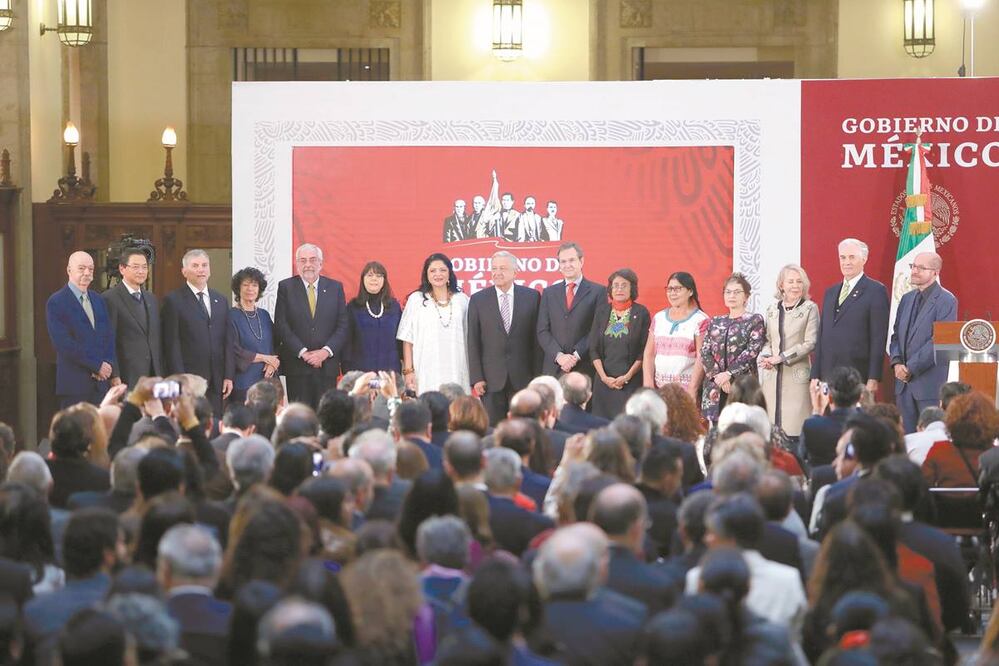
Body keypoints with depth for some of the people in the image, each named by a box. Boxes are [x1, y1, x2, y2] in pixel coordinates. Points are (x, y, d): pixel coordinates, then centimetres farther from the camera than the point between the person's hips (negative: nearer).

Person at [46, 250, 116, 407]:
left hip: (101, 382, 6)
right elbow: (63, 344, -13)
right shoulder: (56, 303, -5)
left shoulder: (99, 301, 16)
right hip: (74, 383, -5)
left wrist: (108, 365, -6)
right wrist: (98, 365, -13)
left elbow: (109, 337, 14)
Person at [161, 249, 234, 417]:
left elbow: (227, 340, 15)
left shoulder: (220, 300, 17)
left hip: (216, 382, 5)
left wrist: (229, 376, 6)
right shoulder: (174, 301, 0)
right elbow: (172, 345, -4)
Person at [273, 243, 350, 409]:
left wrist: (326, 351, -10)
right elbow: (281, 325, -3)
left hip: (327, 364, 1)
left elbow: (343, 325, 4)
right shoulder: (286, 287, 4)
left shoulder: (335, 287, 9)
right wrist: (302, 352, -11)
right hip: (297, 365, -1)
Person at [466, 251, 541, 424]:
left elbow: (537, 337, 4)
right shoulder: (478, 300, 4)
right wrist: (476, 378, -4)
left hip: (523, 377, 0)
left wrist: (538, 375, 0)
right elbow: (473, 342, 3)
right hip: (491, 378, 0)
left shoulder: (532, 297, 4)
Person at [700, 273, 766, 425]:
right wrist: (718, 377, -8)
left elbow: (752, 352, -9)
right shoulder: (715, 322, 16)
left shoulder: (755, 321, 3)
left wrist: (728, 374, -15)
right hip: (716, 389, 4)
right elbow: (705, 352, 7)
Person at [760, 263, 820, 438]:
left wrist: (781, 358, -10)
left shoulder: (810, 308, -1)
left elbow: (810, 343, -7)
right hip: (772, 375, 4)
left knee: (794, 426, -9)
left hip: (796, 374, -4)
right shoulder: (772, 309, 13)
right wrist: (766, 357, -3)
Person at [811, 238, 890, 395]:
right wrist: (815, 375, 12)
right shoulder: (830, 292, 20)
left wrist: (873, 378, -12)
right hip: (828, 376, 6)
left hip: (858, 376, -6)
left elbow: (879, 338, -6)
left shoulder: (876, 291, -1)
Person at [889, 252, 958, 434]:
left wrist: (911, 368, -16)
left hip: (930, 384, -7)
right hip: (904, 381, 7)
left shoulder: (946, 301, -8)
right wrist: (897, 363, -2)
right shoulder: (907, 299, 16)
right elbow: (896, 335, 16)